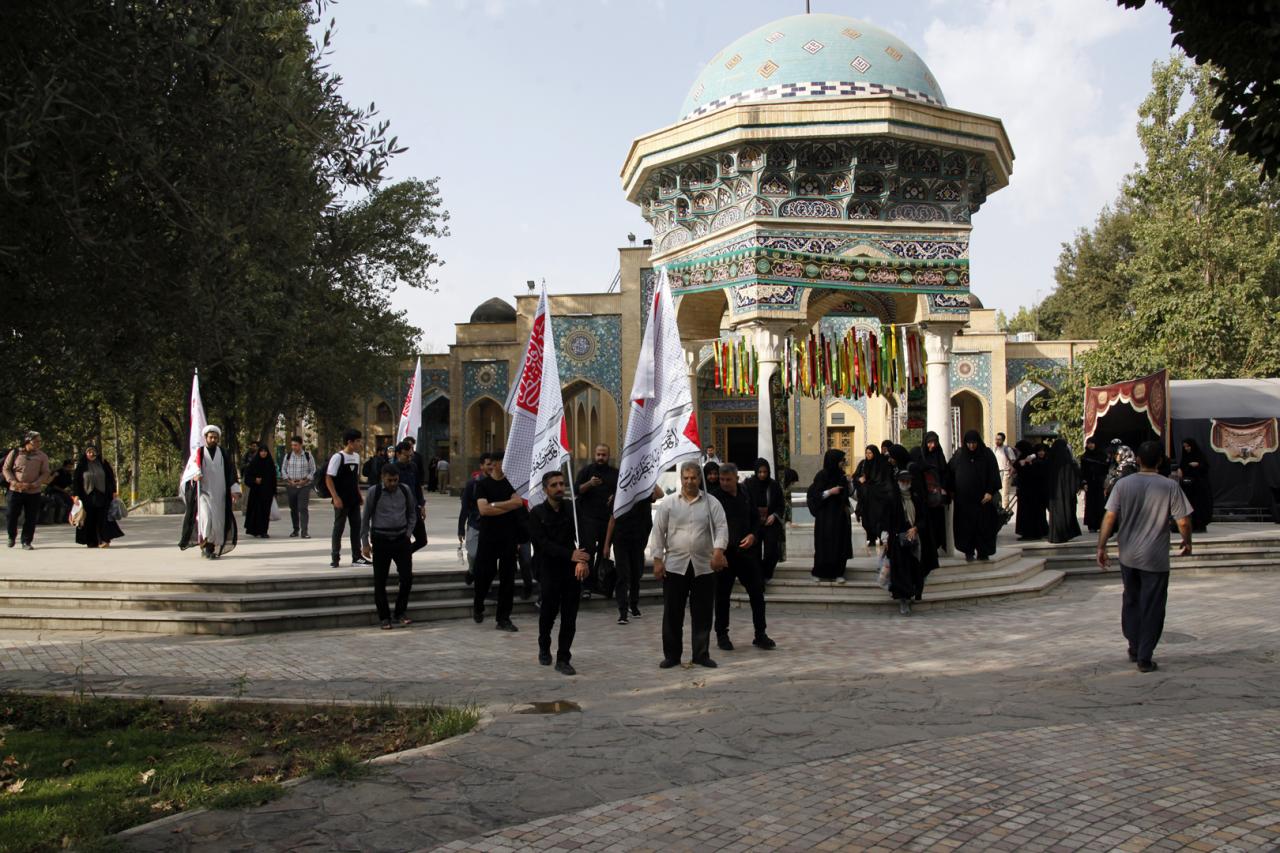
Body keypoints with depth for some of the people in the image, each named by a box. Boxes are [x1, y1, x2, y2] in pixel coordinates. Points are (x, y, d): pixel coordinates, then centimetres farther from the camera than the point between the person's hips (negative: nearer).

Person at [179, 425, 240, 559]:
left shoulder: (223, 454, 10)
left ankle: (211, 548, 12)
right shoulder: (199, 452, 4)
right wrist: (196, 474, -35)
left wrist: (235, 490, -4)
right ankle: (204, 545, -13)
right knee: (205, 517, -20)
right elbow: (193, 466, -12)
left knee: (217, 522, 2)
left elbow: (231, 472, 7)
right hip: (203, 492, -3)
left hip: (219, 494, 3)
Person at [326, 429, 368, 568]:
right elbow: (328, 479, -13)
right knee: (338, 528, 1)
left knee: (356, 527, 8)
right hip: (341, 500, -7)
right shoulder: (337, 457, -13)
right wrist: (336, 497, -18)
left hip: (354, 499, 7)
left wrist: (359, 495, 14)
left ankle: (357, 557, 15)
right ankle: (335, 558, 9)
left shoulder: (356, 456, 9)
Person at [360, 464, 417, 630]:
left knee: (407, 577, -1)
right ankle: (384, 618, 14)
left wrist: (408, 533, 4)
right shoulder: (374, 492, -6)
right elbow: (366, 518, 0)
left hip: (401, 539, 2)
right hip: (381, 541, -2)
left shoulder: (405, 490, 2)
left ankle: (399, 613, 16)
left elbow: (412, 513, 15)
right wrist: (365, 543, -1)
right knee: (380, 581, 2)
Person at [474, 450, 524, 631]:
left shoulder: (511, 482, 7)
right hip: (488, 535, -2)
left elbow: (518, 501, -9)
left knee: (508, 577, 1)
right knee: (484, 573, 2)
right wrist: (508, 507, -9)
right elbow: (483, 509, -13)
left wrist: (494, 505, -12)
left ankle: (503, 619, 8)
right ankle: (478, 606, 30)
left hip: (509, 536, 2)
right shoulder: (483, 484, 0)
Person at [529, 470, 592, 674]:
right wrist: (570, 555, -26)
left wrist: (582, 561, -22)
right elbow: (544, 543, -14)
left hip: (573, 570, 2)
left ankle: (563, 659, 9)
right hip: (550, 570, -2)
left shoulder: (572, 509, 5)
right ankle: (544, 649, 35)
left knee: (569, 617, 1)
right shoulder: (537, 514, -3)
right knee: (549, 612, 9)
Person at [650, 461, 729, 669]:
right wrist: (657, 560, -3)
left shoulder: (711, 503, 5)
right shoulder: (668, 503, 3)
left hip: (704, 566, 1)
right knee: (672, 614, 4)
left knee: (702, 614, 5)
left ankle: (701, 654, 15)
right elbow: (658, 532, 2)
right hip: (675, 565, 0)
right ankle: (671, 655, 14)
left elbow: (721, 527, -3)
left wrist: (718, 550, -19)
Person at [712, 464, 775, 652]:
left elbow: (755, 518, 16)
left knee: (757, 592, 4)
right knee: (722, 595, 5)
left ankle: (760, 634, 14)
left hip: (746, 550, 4)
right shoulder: (715, 498, -6)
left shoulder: (745, 495, 7)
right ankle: (721, 635, 18)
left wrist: (753, 535, -2)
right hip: (724, 553, -4)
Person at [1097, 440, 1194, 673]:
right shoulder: (1170, 487, -9)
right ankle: (1144, 658, 7)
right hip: (1155, 558, -3)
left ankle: (1134, 648, 27)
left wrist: (1101, 546, -2)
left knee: (1131, 601, 20)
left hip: (1128, 556, 3)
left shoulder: (1123, 484, -4)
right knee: (1152, 607, 5)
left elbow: (1109, 517, -8)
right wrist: (1187, 543, 10)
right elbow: (1183, 522, -8)